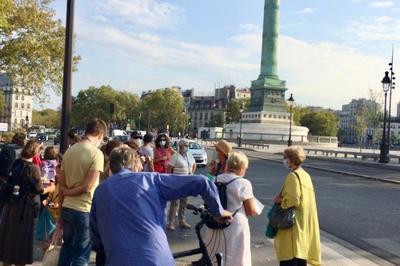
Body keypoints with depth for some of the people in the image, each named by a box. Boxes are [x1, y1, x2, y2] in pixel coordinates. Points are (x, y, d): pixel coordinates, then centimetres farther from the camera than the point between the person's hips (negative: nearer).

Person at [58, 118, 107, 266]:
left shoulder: (69, 150, 5)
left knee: (67, 248, 21)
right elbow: (87, 187, -19)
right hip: (84, 211, -6)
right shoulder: (96, 153, -14)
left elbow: (62, 185, 9)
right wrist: (68, 192, -2)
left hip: (67, 208, 6)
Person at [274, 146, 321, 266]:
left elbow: (292, 200, -24)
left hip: (294, 223, -9)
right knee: (300, 252, 17)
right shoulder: (305, 175, 10)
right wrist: (282, 197, 7)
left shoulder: (293, 176, -17)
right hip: (304, 222, 9)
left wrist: (279, 200, -7)